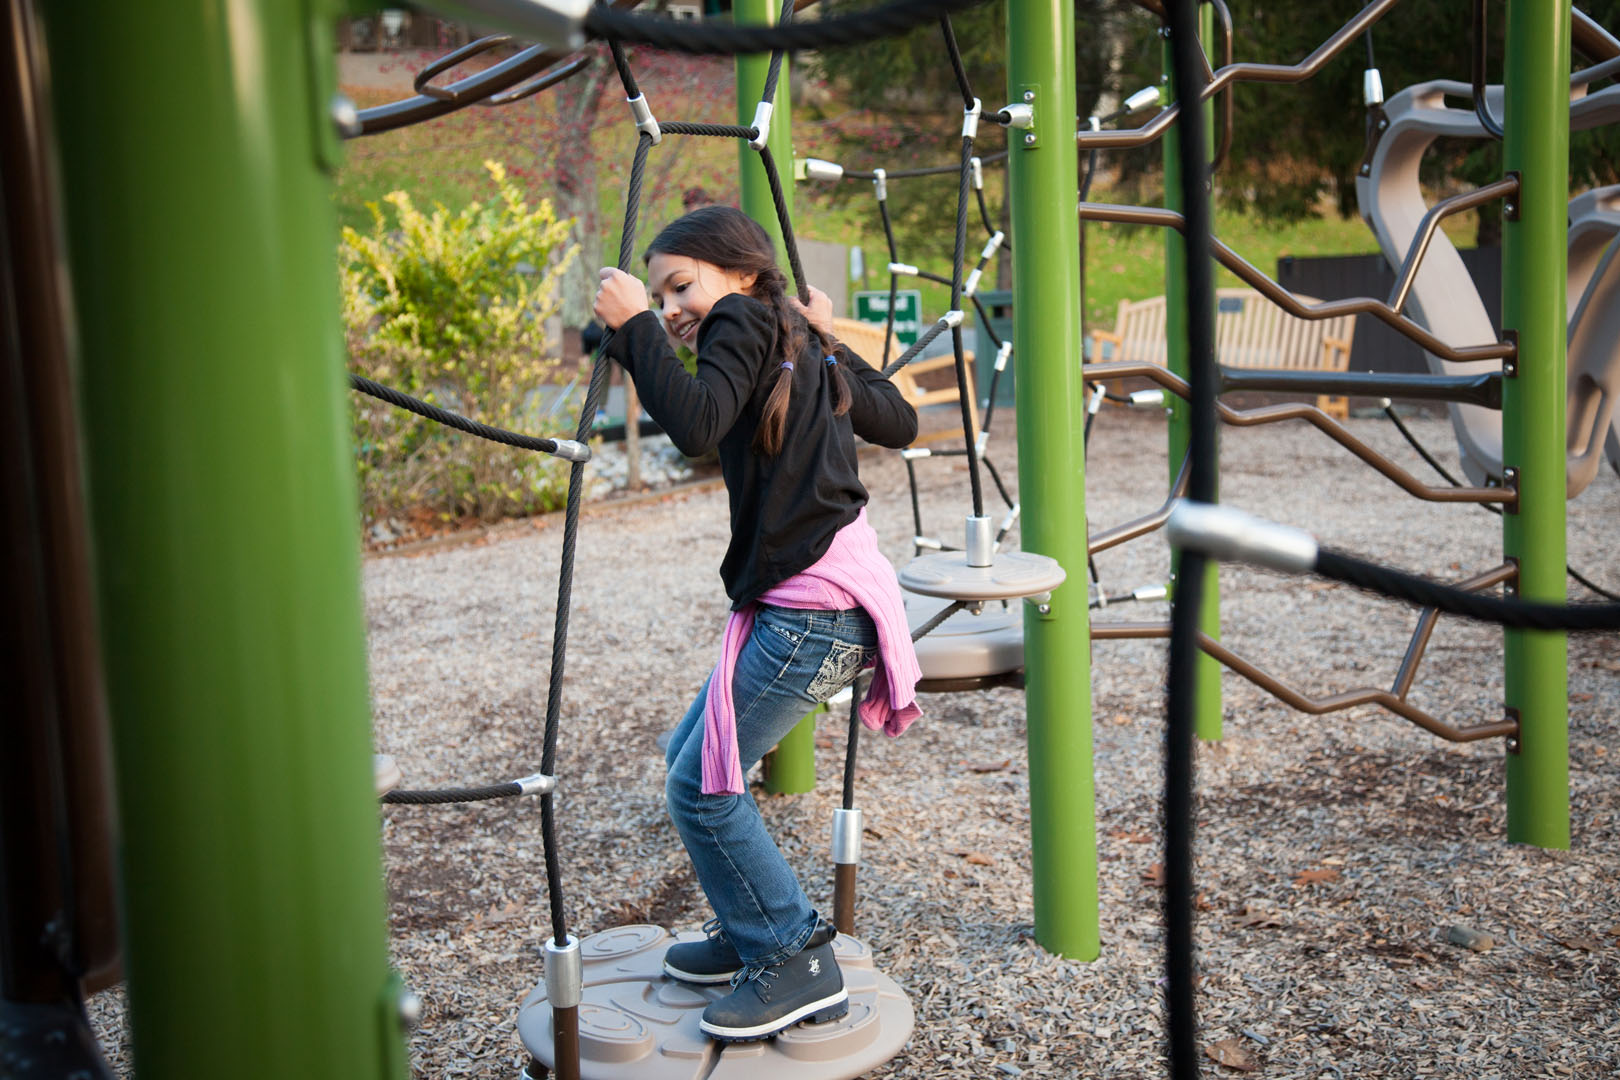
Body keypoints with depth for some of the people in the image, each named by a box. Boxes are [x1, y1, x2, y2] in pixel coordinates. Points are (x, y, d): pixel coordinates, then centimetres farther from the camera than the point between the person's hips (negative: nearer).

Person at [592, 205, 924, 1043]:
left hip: (809, 609, -10)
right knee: (690, 751, 18)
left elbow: (696, 424, -25)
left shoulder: (744, 323, -7)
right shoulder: (803, 345, 18)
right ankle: (753, 932, 28)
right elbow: (897, 423, 27)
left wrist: (635, 328, -17)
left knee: (702, 786, -5)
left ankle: (795, 964, 4)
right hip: (837, 597, 10)